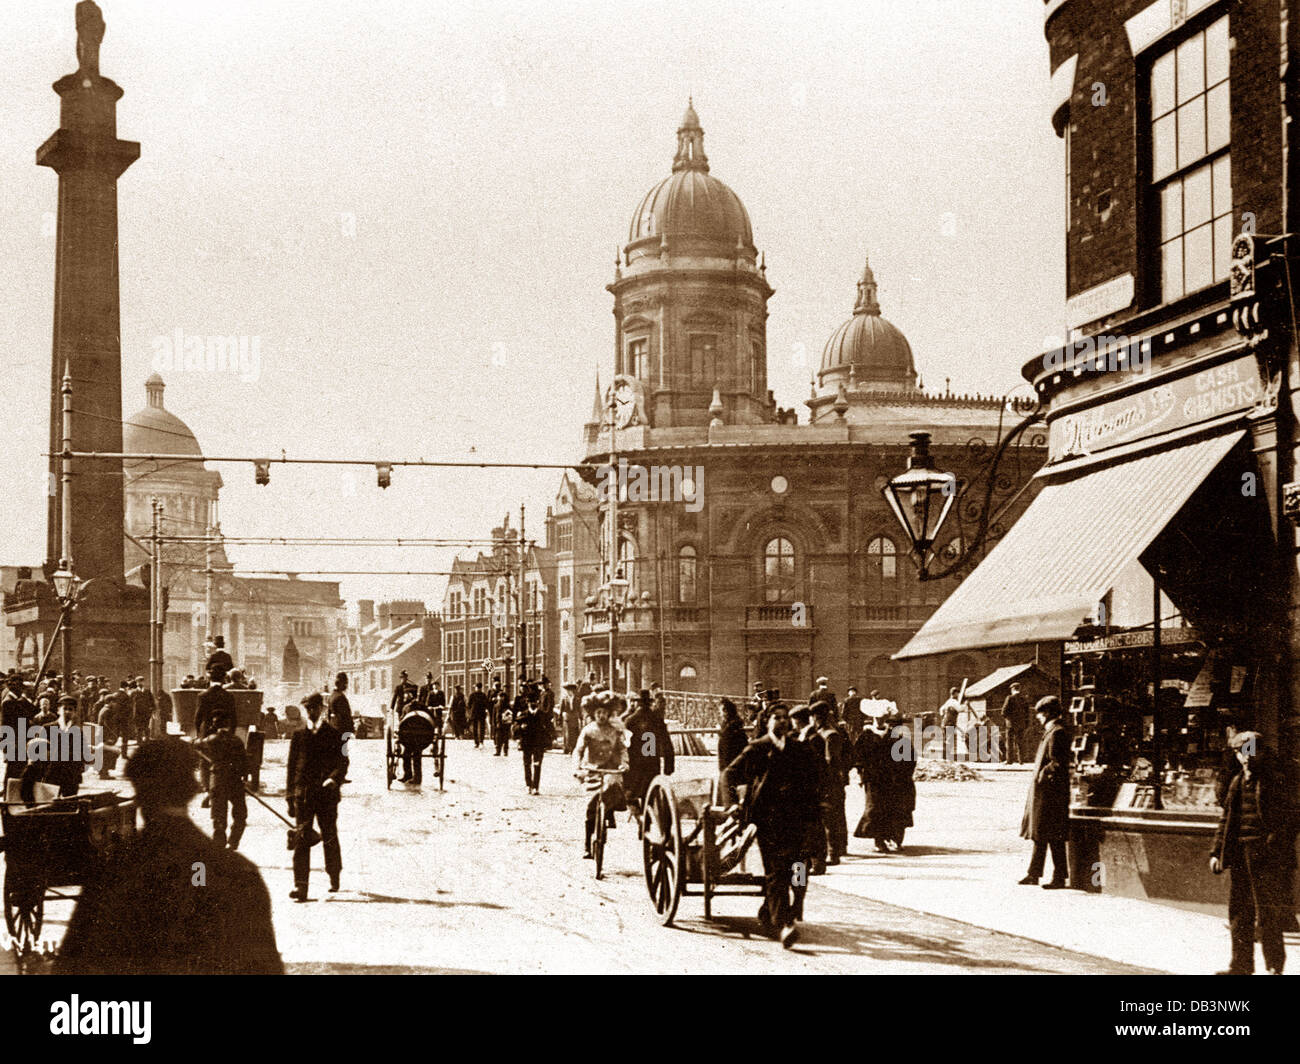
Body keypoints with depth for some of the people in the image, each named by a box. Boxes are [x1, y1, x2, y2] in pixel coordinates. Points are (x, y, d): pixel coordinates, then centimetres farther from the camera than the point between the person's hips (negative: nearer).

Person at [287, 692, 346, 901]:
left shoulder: (334, 736, 5)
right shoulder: (299, 736, 10)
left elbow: (342, 763, 0)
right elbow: (292, 766, 13)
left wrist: (334, 778, -21)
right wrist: (290, 796, 8)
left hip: (327, 795, -1)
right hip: (303, 795, 1)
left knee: (329, 837, 9)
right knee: (301, 838, -9)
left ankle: (334, 876, 32)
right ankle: (300, 885, -13)